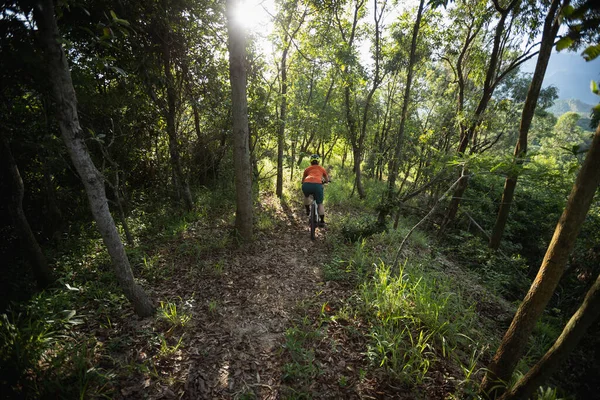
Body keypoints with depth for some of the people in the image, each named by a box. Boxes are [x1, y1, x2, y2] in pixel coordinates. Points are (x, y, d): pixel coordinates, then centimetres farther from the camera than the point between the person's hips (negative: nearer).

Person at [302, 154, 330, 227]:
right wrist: (323, 181, 63)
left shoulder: (307, 169, 29)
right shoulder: (321, 168, 28)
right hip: (317, 185, -1)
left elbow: (303, 181, 40)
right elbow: (327, 180, 41)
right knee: (320, 204, 18)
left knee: (306, 196, 36)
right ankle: (322, 221, 17)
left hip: (307, 185, 1)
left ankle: (308, 210, 36)